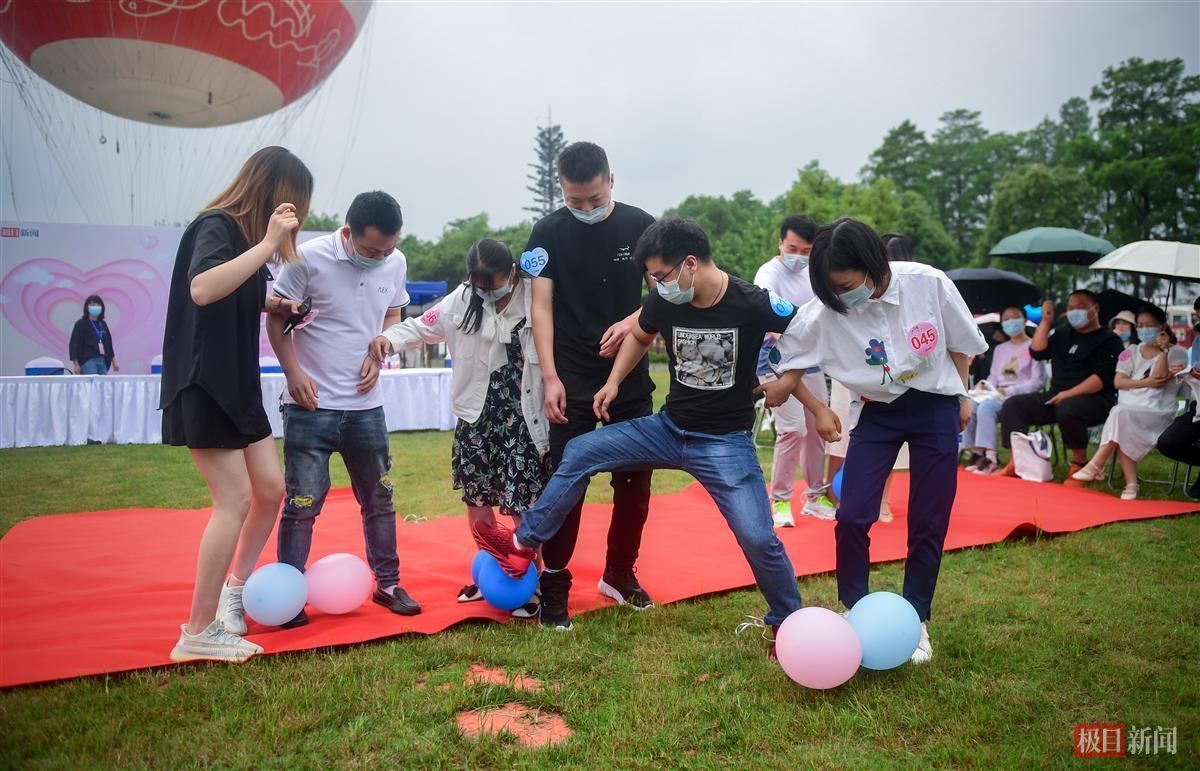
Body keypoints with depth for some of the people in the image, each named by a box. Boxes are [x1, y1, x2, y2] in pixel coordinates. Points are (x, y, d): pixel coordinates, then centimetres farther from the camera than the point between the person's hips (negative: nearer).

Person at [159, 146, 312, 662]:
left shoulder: (246, 233, 12)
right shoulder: (214, 226, -14)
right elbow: (202, 289, -36)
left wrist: (272, 304, 10)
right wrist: (267, 243, -33)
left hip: (238, 385, 9)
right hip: (202, 387, -9)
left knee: (271, 489, 9)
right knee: (236, 498, -9)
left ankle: (235, 587, 28)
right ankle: (198, 633, 1)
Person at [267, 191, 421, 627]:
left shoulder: (395, 263, -2)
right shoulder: (310, 258, -14)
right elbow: (276, 318, -5)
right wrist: (294, 373, -14)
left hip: (366, 404, 4)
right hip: (310, 404, -4)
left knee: (379, 497, 12)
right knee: (302, 503, 0)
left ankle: (387, 583, 27)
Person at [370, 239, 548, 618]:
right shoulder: (463, 301, 1)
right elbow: (422, 326, 8)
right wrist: (389, 338, -13)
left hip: (521, 421, -5)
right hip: (477, 419, 5)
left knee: (522, 504, -2)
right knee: (476, 498, 15)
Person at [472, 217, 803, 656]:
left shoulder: (752, 303, -21)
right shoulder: (664, 302, -7)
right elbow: (640, 336, 15)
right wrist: (613, 383, 7)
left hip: (725, 442, -5)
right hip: (669, 427, 5)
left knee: (759, 539, -10)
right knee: (581, 452, 1)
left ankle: (791, 623, 19)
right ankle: (524, 544, 15)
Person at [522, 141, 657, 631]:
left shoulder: (640, 226, 0)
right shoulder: (548, 233, -3)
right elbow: (541, 307, -6)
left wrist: (634, 321, -17)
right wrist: (550, 377, -15)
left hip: (630, 376, 3)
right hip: (572, 381, -2)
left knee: (635, 480, 9)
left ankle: (619, 574, 27)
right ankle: (554, 588, 10)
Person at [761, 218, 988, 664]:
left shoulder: (929, 283, -18)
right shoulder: (825, 313, -19)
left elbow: (960, 342, 0)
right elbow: (786, 367, -6)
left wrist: (962, 397, 7)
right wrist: (819, 410, -8)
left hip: (935, 409, 0)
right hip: (877, 414, 1)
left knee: (928, 525, 3)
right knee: (852, 518, -8)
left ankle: (916, 621, 21)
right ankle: (853, 613, 13)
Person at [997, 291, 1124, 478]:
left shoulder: (1109, 340, -1)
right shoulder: (1062, 334, 19)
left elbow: (1103, 377, -13)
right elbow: (1037, 352, 8)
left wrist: (1069, 394, -21)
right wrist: (1046, 321, 3)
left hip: (1094, 400, -6)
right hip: (1056, 397, 6)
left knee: (1067, 408, -39)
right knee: (1013, 405, -12)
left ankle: (1080, 462, -18)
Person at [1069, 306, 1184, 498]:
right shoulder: (1131, 352, 16)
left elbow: (1159, 380, -12)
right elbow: (1118, 382, 3)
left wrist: (1162, 350, -11)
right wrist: (1146, 382, -11)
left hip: (1158, 412, -3)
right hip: (1127, 409, 3)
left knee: (1122, 415, -33)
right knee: (1123, 432, -31)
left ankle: (1096, 465, -29)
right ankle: (1131, 484, -30)